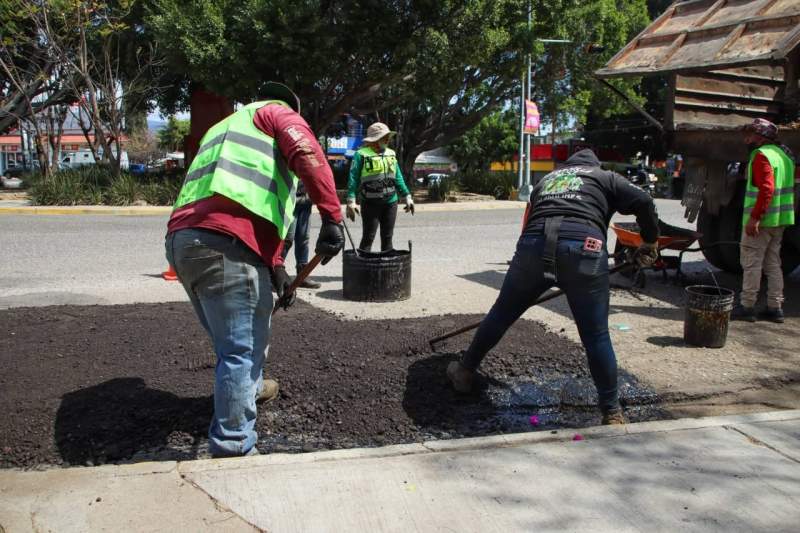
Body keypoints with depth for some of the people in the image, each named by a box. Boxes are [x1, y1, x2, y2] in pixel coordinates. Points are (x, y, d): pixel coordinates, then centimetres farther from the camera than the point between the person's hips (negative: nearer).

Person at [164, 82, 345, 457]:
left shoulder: (224, 129, 39)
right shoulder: (280, 114, 14)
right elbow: (308, 155, -11)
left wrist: (274, 267, 33)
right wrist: (332, 217, -20)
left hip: (181, 239, 9)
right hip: (224, 243, -8)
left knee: (230, 339, 28)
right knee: (241, 349, -3)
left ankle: (248, 387, 50)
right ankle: (233, 450, 1)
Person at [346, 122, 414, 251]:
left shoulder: (391, 154, 14)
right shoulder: (361, 154, -5)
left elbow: (398, 178, 18)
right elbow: (353, 179, -9)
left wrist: (407, 196, 13)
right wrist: (351, 201, -17)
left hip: (390, 202, 6)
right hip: (370, 203, -6)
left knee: (387, 237, 11)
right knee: (368, 237, -4)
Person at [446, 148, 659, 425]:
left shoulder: (547, 179, 36)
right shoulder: (606, 177, 26)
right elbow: (643, 201, 10)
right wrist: (650, 242, 22)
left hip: (533, 245, 3)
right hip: (585, 248, -2)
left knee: (501, 314, 18)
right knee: (596, 335, 5)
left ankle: (465, 371, 34)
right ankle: (612, 412, 13)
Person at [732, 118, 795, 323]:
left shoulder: (761, 155, -13)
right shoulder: (783, 154, 16)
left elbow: (766, 189, -24)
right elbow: (785, 188, 19)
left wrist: (754, 217, -25)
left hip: (760, 220, -9)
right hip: (780, 220, 9)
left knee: (751, 263, -3)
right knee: (773, 264, 13)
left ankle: (747, 306, 1)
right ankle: (775, 308, 16)